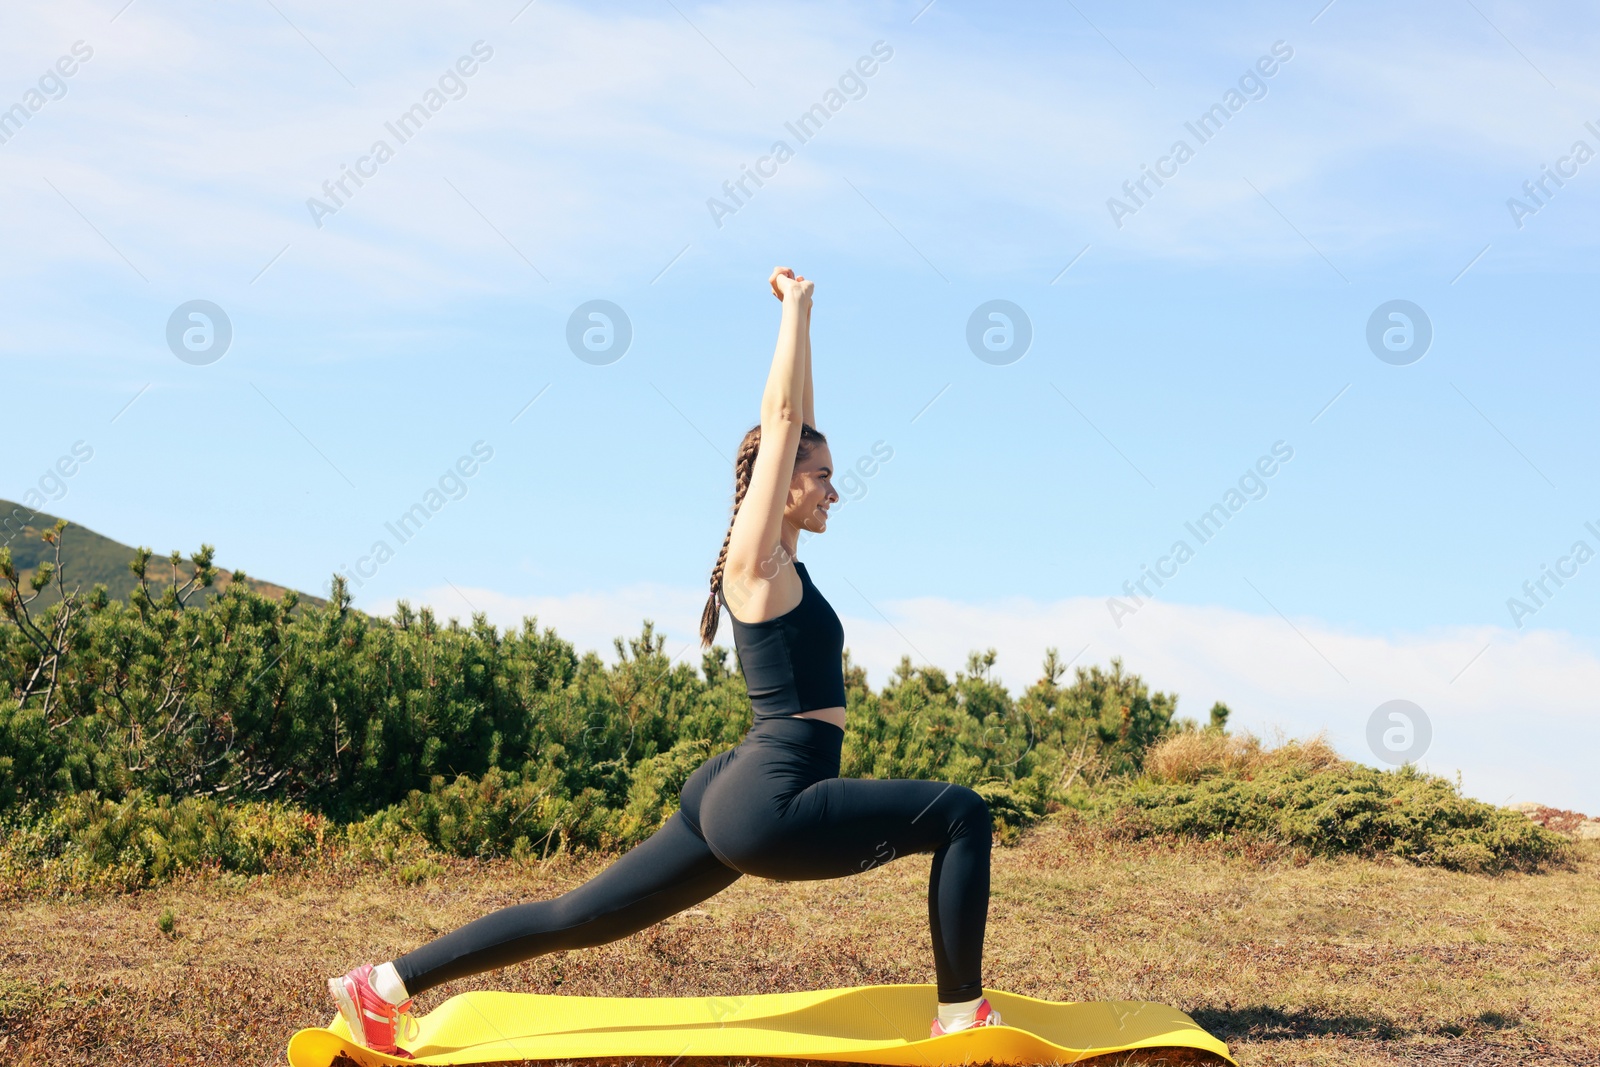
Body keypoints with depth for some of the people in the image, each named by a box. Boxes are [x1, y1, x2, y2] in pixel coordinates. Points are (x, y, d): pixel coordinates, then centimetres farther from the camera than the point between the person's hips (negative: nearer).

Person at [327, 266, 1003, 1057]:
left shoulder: (776, 562, 15)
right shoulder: (756, 561, -8)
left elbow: (797, 425, 21)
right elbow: (779, 419, -11)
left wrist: (802, 316, 22)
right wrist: (795, 306, -4)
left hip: (738, 802, 9)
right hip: (766, 807, -9)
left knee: (576, 918, 11)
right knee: (961, 814, -8)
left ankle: (388, 984, 11)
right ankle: (961, 1014, -8)